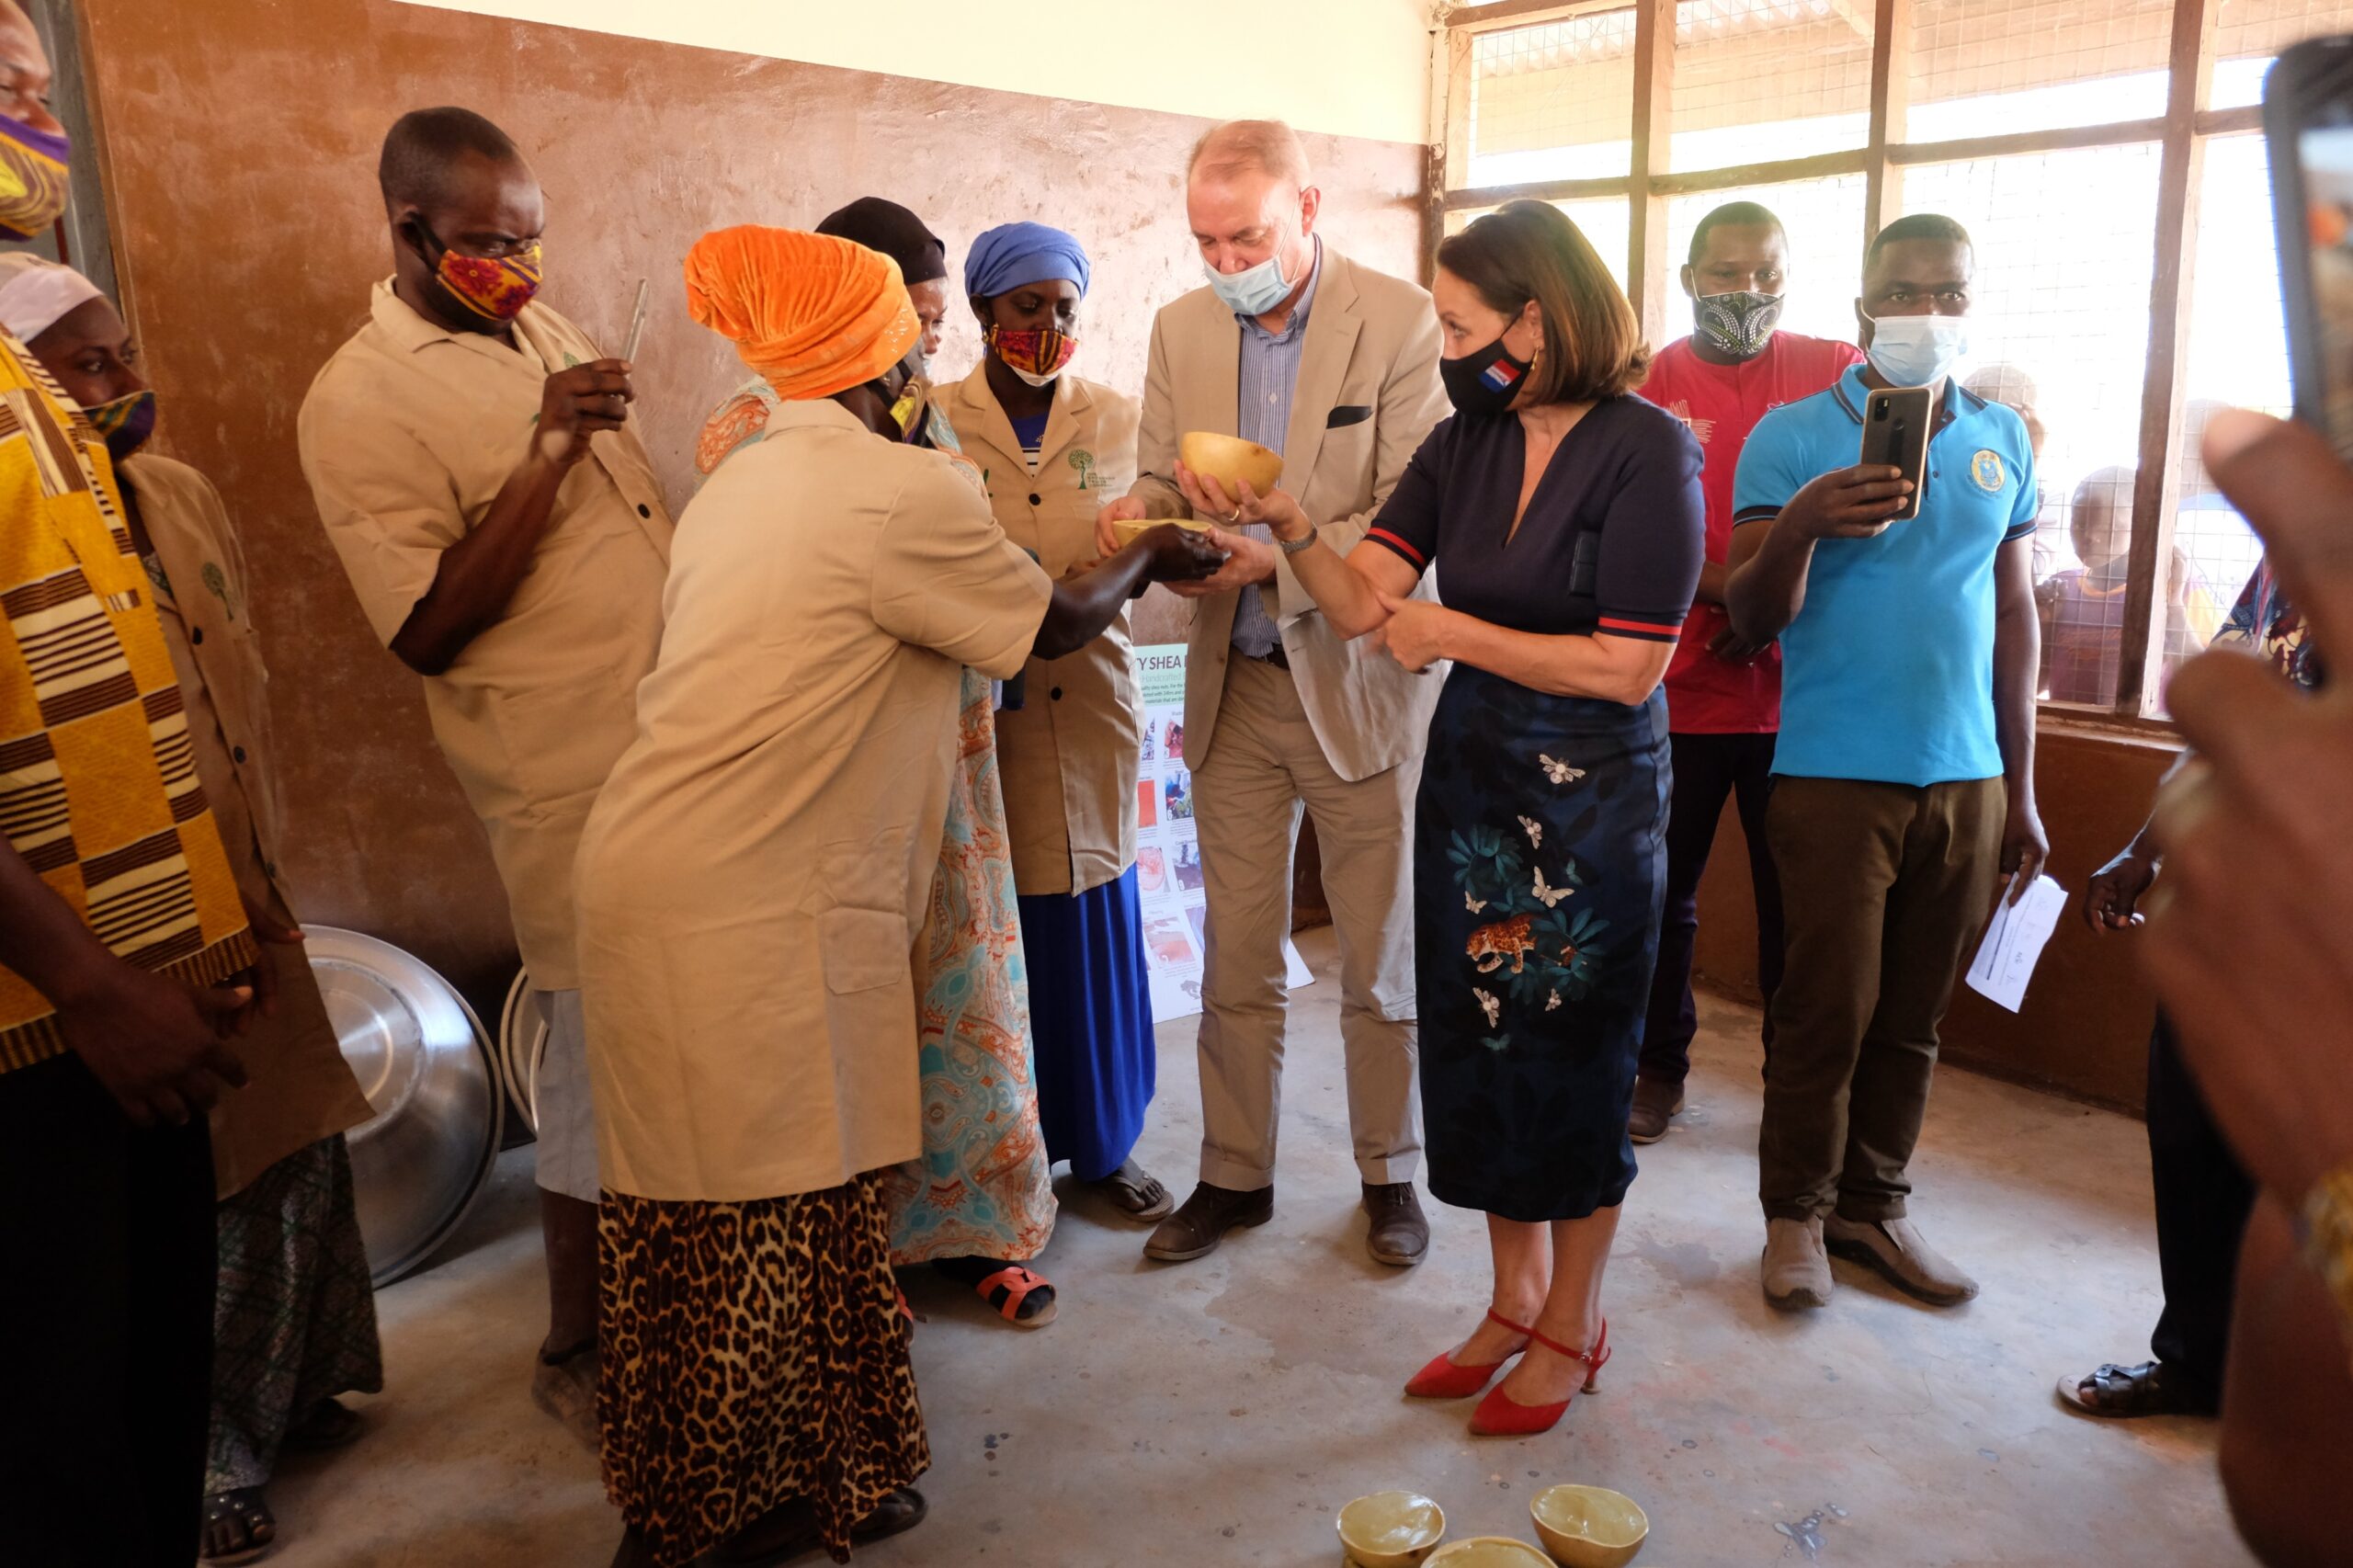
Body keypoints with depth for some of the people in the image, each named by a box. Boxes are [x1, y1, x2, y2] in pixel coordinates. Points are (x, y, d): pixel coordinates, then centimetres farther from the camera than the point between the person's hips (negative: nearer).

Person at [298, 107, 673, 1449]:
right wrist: (547, 451, -21)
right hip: (578, 784, -7)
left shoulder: (544, 330, 13)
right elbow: (430, 629, -17)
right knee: (605, 1063, 2)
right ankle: (578, 1352, 23)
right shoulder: (359, 405, -10)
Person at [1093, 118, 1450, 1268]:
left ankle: (1391, 1175, 28)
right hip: (1234, 687, 4)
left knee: (1382, 959, 10)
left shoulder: (1401, 322, -9)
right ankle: (1234, 1175, 27)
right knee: (1236, 958, 10)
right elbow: (1164, 478, 10)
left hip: (1360, 681, -3)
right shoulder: (1182, 329, 5)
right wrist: (1143, 514, -14)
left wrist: (1275, 560, -27)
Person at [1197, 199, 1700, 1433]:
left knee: (1571, 1057, 7)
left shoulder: (1647, 451, -13)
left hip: (1592, 797, -6)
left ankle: (1571, 1329, 28)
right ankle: (1514, 1298, 34)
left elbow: (1628, 667, -18)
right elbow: (1362, 604, -2)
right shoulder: (1464, 444, 4)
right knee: (1480, 1050, 14)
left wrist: (1453, 632, -14)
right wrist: (1284, 522, -18)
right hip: (1469, 778, 6)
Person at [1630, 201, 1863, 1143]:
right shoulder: (1647, 385, 3)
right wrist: (1736, 592, -20)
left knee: (1796, 901, 7)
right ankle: (1659, 1068, 29)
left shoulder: (1837, 374, 4)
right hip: (1678, 688, 1)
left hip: (1797, 690, 0)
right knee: (1663, 891, 11)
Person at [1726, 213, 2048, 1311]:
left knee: (1912, 1014, 10)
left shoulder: (2002, 440, 11)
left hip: (1968, 781, 4)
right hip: (1837, 776, -4)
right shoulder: (1792, 436, -2)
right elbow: (1751, 618, -6)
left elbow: (2015, 615, 15)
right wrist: (1800, 526, -28)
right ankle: (1796, 1213, 15)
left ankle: (1873, 1205, 23)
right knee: (1829, 1008, 0)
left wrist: (2021, 791, 13)